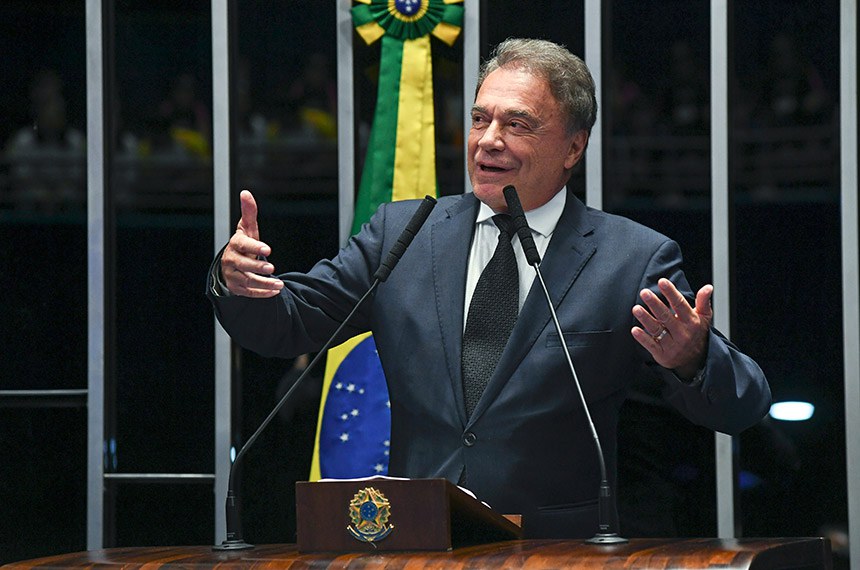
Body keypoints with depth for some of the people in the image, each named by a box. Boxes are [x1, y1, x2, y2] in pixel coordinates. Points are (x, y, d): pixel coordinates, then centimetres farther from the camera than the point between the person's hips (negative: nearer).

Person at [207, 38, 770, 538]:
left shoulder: (638, 260, 4)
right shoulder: (401, 232, 13)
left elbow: (740, 410, -1)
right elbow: (289, 325, 16)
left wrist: (690, 360, -23)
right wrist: (238, 283, -6)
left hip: (558, 554, 0)